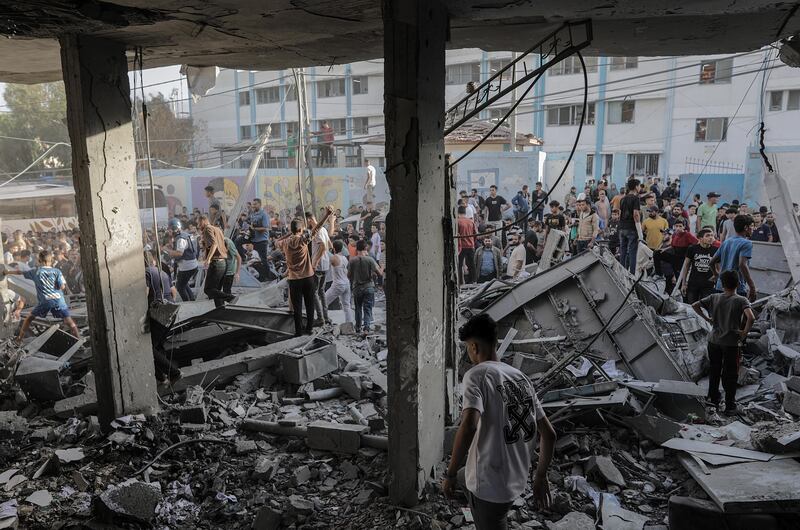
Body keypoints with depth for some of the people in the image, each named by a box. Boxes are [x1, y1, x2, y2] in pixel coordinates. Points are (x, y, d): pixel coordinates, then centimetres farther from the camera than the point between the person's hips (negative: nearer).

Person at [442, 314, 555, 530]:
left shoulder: (477, 374, -15)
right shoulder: (521, 377, 6)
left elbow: (469, 426, -31)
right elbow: (549, 434, 9)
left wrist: (450, 474, -20)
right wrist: (540, 476, 19)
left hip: (488, 484, -7)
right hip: (516, 481, 7)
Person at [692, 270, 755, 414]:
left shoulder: (714, 298, -1)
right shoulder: (741, 300, -11)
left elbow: (694, 306, -2)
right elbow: (751, 318, -25)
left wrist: (707, 318, 6)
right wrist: (745, 333, -12)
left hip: (714, 341, 3)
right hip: (731, 343, -3)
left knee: (714, 371, 18)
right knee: (730, 375, 8)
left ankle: (713, 399, 30)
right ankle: (730, 406, 16)